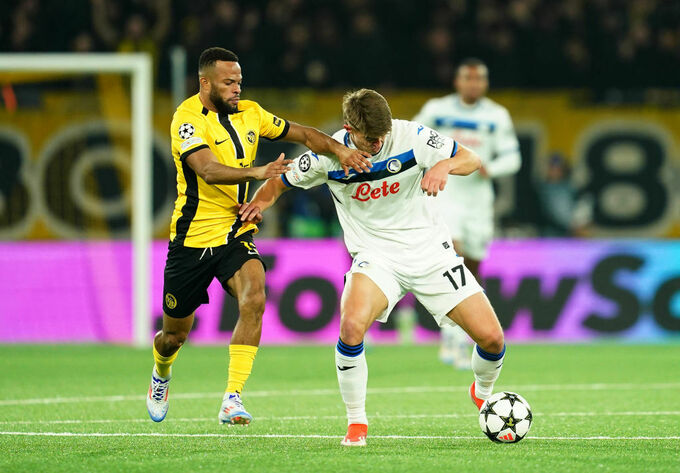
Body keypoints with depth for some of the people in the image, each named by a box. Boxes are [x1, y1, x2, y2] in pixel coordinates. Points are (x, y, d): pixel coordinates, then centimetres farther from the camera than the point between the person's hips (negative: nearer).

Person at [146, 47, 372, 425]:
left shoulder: (249, 113, 4)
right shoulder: (188, 118, -15)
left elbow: (303, 134, 10)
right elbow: (208, 171, -30)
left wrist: (339, 150, -9)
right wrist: (254, 172, -46)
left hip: (236, 234, 4)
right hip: (192, 237, -4)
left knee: (253, 300, -25)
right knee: (175, 335, 8)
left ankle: (232, 400, -24)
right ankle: (161, 376, 45)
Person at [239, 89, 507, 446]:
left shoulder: (411, 137, -13)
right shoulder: (328, 155, -11)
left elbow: (470, 159, -4)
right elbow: (281, 181, 7)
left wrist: (444, 166, -26)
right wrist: (260, 202, -15)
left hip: (429, 251, 1)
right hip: (376, 255, -1)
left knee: (491, 338, -6)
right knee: (352, 326, -32)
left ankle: (483, 393, 31)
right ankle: (356, 423, -12)